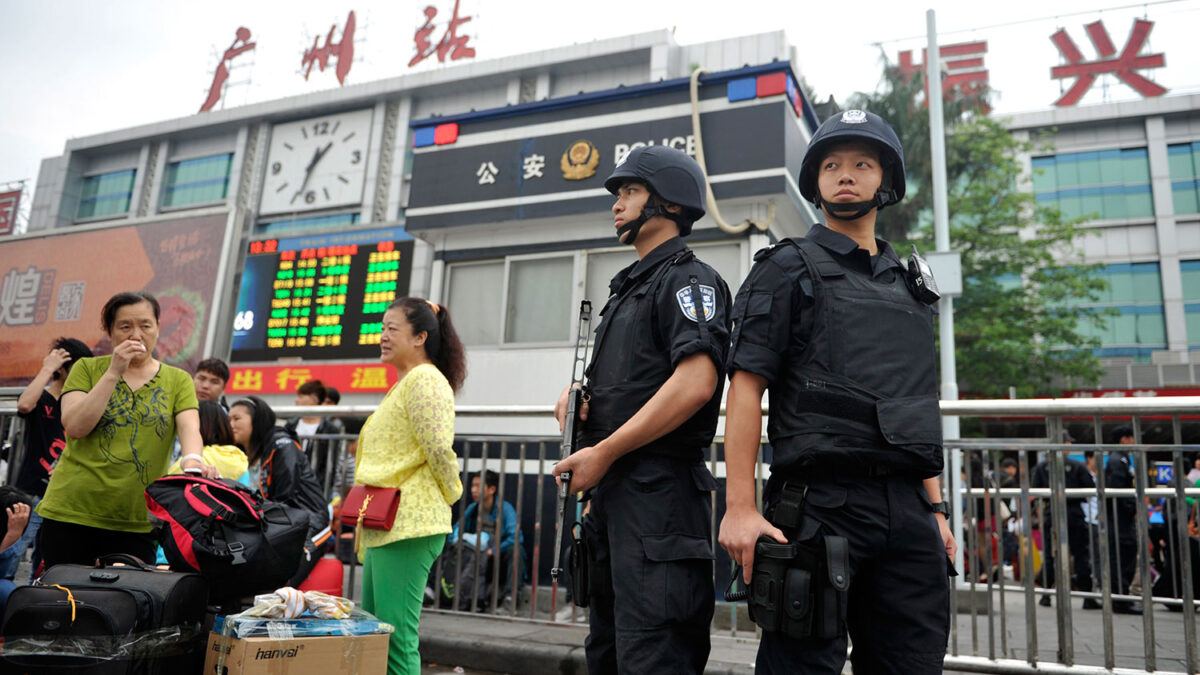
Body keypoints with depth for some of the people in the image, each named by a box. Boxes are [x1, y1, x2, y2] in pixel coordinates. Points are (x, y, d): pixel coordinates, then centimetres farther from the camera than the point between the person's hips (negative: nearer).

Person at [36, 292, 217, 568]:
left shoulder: (178, 380, 7)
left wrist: (192, 459, -30)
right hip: (71, 514, 0)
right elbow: (75, 427, -7)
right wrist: (114, 372, -12)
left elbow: (189, 427, -9)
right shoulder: (87, 368, 6)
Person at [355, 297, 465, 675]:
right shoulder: (403, 384, 23)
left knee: (396, 640, -8)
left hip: (409, 525, -11)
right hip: (385, 526, 11)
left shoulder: (425, 379, -10)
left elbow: (439, 448, -19)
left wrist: (450, 495, -5)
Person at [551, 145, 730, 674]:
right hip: (610, 491, 10)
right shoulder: (628, 287, 22)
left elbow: (696, 383, -22)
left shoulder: (690, 279, -7)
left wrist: (603, 453, -19)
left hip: (658, 490, -10)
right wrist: (577, 393, 4)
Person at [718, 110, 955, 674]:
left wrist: (935, 508, 16)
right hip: (821, 501, -5)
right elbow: (746, 388, -7)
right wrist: (739, 506, -16)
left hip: (907, 509, 6)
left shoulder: (909, 284, 21)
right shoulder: (787, 269, 3)